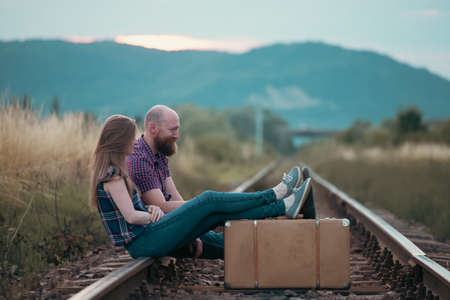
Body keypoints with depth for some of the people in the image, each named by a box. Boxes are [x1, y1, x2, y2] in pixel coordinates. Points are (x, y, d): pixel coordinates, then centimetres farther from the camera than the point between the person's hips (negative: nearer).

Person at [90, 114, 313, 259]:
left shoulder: (114, 169, 16)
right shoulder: (111, 173, -16)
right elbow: (130, 216, -21)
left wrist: (153, 209, -3)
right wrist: (156, 217, -4)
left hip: (144, 238, 10)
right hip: (142, 242, -10)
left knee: (221, 212, 0)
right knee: (209, 200, -12)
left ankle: (284, 207, -3)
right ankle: (274, 194, 0)